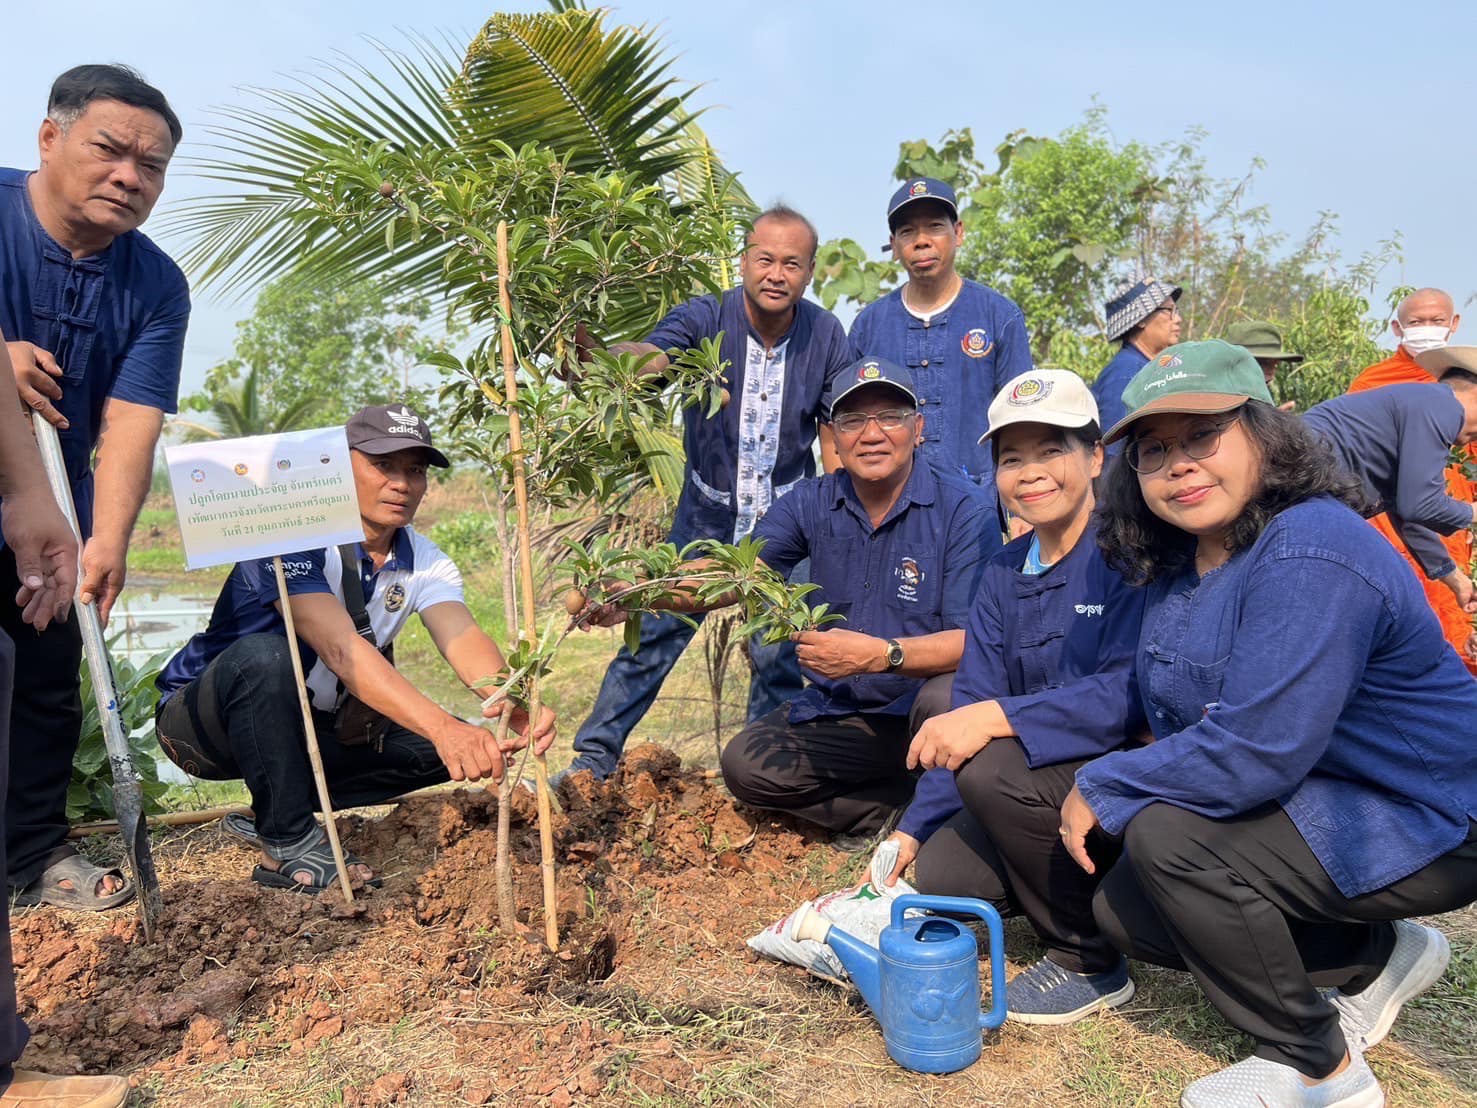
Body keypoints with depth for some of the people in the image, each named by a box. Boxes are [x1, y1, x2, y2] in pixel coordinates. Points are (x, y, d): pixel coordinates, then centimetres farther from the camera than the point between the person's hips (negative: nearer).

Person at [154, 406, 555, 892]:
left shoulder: (424, 561, -5)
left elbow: (463, 638, -24)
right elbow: (340, 648, -39)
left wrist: (513, 703, -46)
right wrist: (440, 725, -52)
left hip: (309, 728, 6)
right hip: (201, 719, -6)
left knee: (459, 747, -11)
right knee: (263, 656, -38)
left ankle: (273, 812, 0)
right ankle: (289, 844, -21)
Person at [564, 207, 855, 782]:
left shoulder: (825, 336, -5)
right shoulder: (706, 318, -12)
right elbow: (652, 356, -32)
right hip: (706, 510, -1)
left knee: (777, 653, 4)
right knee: (655, 631, -1)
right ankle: (592, 761, 11)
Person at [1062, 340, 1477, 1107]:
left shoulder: (1310, 556, -29)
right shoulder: (1176, 556, -1)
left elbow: (1255, 753, -33)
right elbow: (1166, 707, 7)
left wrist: (1101, 786, -21)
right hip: (1322, 806, 9)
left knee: (1167, 837, -27)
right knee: (1123, 911, 4)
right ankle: (1375, 957, 20)